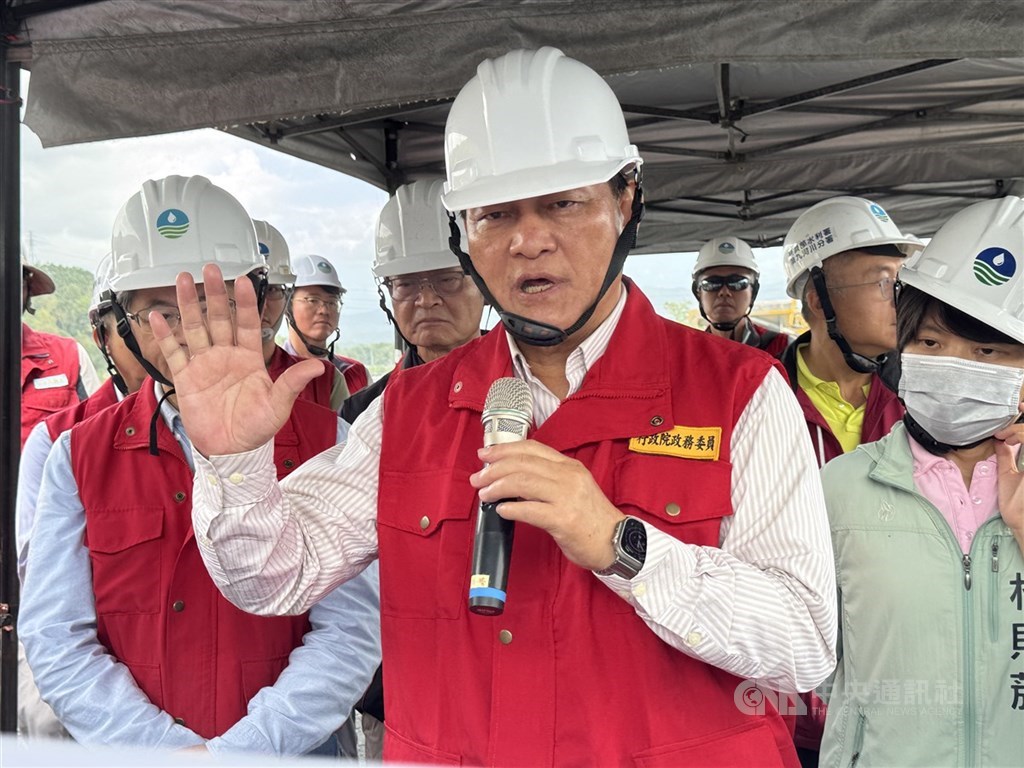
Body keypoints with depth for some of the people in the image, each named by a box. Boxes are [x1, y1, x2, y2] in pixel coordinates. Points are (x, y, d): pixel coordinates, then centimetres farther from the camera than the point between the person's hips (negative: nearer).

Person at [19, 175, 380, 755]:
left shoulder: (325, 442, 0)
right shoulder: (78, 456, 6)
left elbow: (349, 631, -3)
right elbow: (56, 641, 2)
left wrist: (240, 751, -12)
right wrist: (170, 750, -8)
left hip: (290, 755, -1)